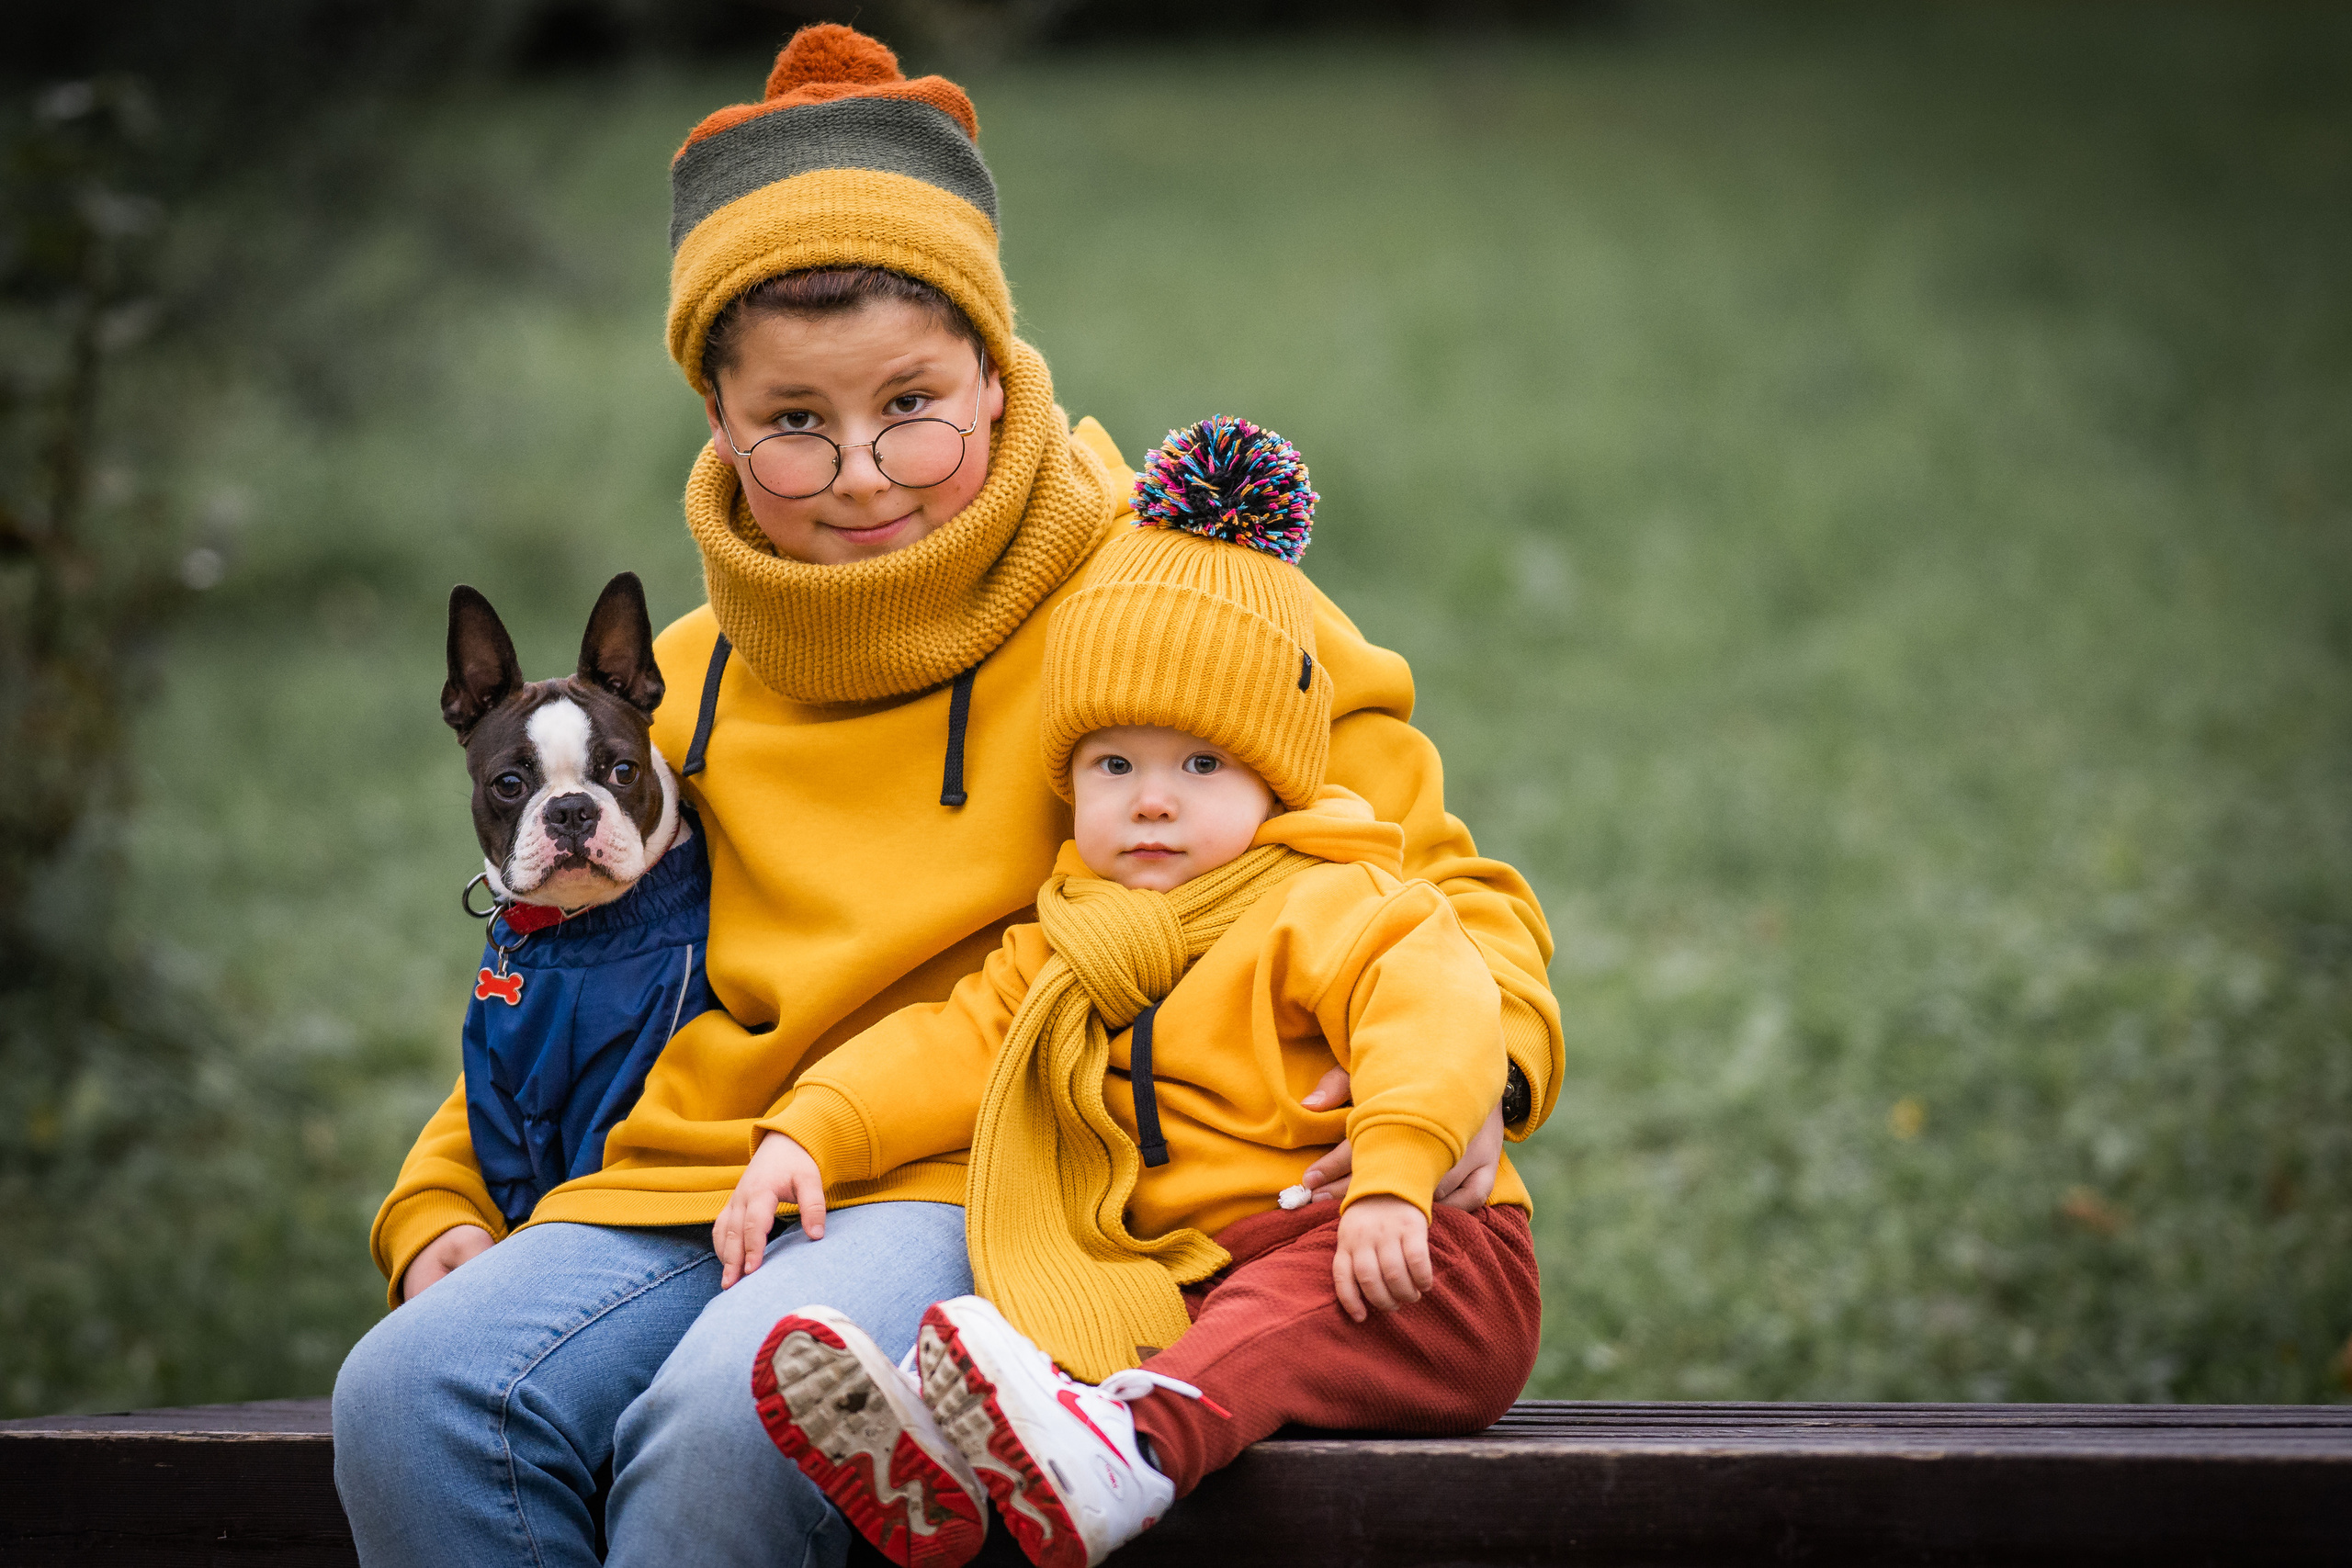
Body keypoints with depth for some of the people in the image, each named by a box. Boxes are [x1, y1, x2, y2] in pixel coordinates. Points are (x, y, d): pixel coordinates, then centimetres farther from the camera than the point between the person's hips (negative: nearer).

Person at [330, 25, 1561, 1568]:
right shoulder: (683, 687, 21)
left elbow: (1442, 892, 6)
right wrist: (439, 1212, 16)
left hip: (976, 1194, -5)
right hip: (681, 1191, 5)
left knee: (729, 1419, -36)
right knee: (415, 1399, -26)